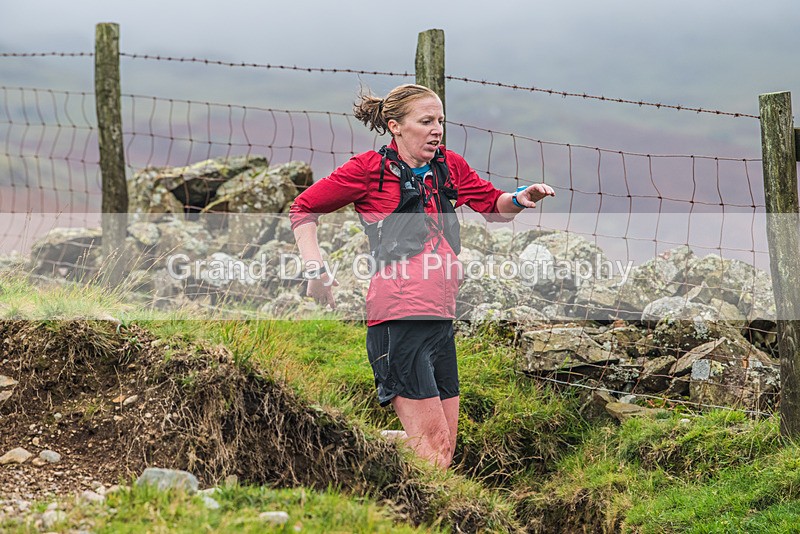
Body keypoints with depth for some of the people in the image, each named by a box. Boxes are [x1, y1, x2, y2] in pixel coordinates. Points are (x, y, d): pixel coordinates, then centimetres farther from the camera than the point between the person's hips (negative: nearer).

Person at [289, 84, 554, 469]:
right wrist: (316, 269, -6)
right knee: (434, 445, -12)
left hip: (441, 319, 7)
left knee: (444, 450, 4)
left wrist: (519, 199, 4)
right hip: (398, 318, -7)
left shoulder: (449, 166, 13)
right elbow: (304, 208, 6)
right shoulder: (370, 168, -3)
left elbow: (492, 204, 26)